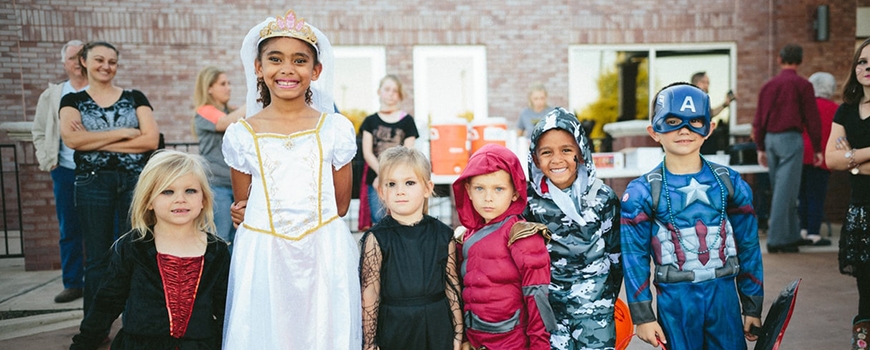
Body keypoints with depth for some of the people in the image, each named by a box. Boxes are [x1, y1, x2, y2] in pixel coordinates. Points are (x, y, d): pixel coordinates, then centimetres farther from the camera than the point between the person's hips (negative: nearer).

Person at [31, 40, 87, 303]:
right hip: (65, 172, 3)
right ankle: (73, 283, 17)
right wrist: (47, 161, 5)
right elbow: (39, 131, 16)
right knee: (69, 230, 8)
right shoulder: (51, 96, 13)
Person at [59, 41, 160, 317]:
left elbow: (152, 139, -6)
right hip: (92, 183, 0)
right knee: (97, 259, 6)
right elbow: (71, 139, -11)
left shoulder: (135, 98, 8)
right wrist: (124, 132, -10)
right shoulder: (73, 101, 8)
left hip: (135, 181, 0)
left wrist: (95, 142, -8)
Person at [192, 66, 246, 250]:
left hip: (237, 183, 6)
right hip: (216, 184, -6)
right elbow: (229, 122, -22)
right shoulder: (204, 112, -4)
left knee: (237, 239, 7)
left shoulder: (232, 112, 15)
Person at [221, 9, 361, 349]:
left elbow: (341, 206, 4)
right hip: (263, 257, 1)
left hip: (324, 255, 0)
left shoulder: (336, 128, -2)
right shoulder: (241, 135, 0)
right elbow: (242, 209, 9)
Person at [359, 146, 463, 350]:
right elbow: (369, 297, -8)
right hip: (393, 331, -2)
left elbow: (453, 288, 1)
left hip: (437, 329, 2)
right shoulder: (377, 239, -10)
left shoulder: (443, 236, -4)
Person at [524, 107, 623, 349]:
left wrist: (608, 300, 7)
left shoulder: (603, 197, -5)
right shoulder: (530, 199, -6)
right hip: (548, 306, 0)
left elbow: (616, 255, 3)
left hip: (594, 306, 0)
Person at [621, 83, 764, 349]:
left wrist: (753, 307, 7)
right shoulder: (641, 192, -8)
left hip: (724, 295, 2)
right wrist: (643, 315, -5)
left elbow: (748, 247, 5)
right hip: (674, 300, -2)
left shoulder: (731, 183, 0)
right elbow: (635, 258, -5)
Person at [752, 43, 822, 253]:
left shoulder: (768, 85, 11)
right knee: (785, 190, -5)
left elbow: (758, 120, 12)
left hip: (770, 139, 6)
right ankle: (776, 240, -5)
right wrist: (817, 149, 2)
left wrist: (761, 148, 18)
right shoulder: (802, 85, -4)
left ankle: (792, 235, 23)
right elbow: (812, 119, -4)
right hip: (790, 139, -6)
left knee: (783, 190, 14)